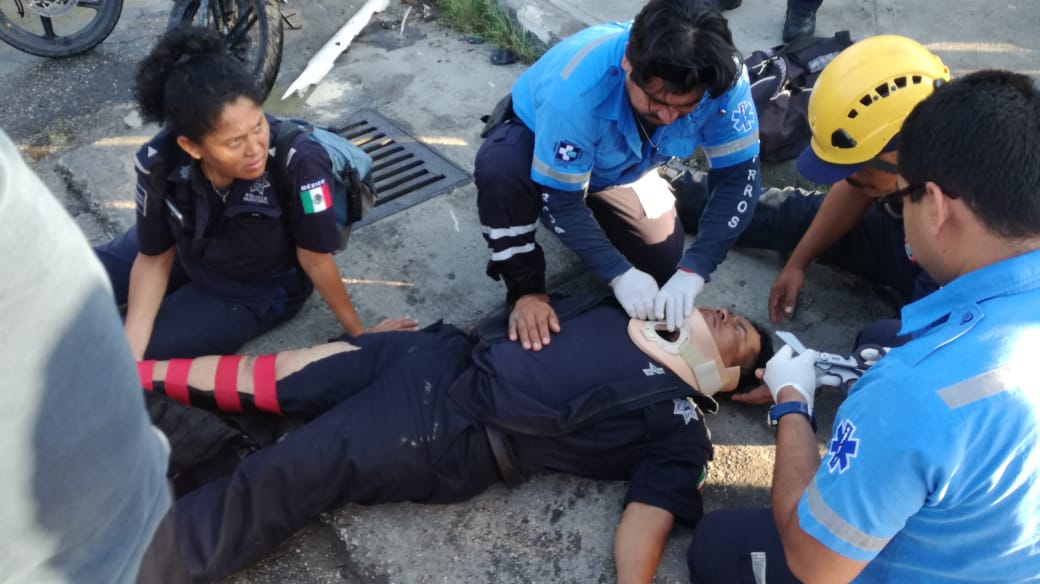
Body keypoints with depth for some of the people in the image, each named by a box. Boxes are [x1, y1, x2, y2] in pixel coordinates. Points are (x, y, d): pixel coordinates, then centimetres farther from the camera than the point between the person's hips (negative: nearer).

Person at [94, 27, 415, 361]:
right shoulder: (160, 162, -29)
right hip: (189, 252, 4)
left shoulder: (298, 162, -41)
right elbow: (155, 257, -13)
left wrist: (359, 333, -13)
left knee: (150, 351, -10)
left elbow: (315, 259, -25)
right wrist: (128, 355, -22)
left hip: (260, 291, -3)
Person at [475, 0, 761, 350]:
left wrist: (693, 270, -37)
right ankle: (525, 290, -15)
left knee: (662, 264, 0)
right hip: (535, 139, -4)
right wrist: (619, 273, -42)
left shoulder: (723, 78, -33)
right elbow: (560, 200, -34)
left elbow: (739, 176, -27)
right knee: (499, 170, -38)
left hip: (620, 167, 4)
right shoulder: (576, 88, -43)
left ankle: (596, 214, 28)